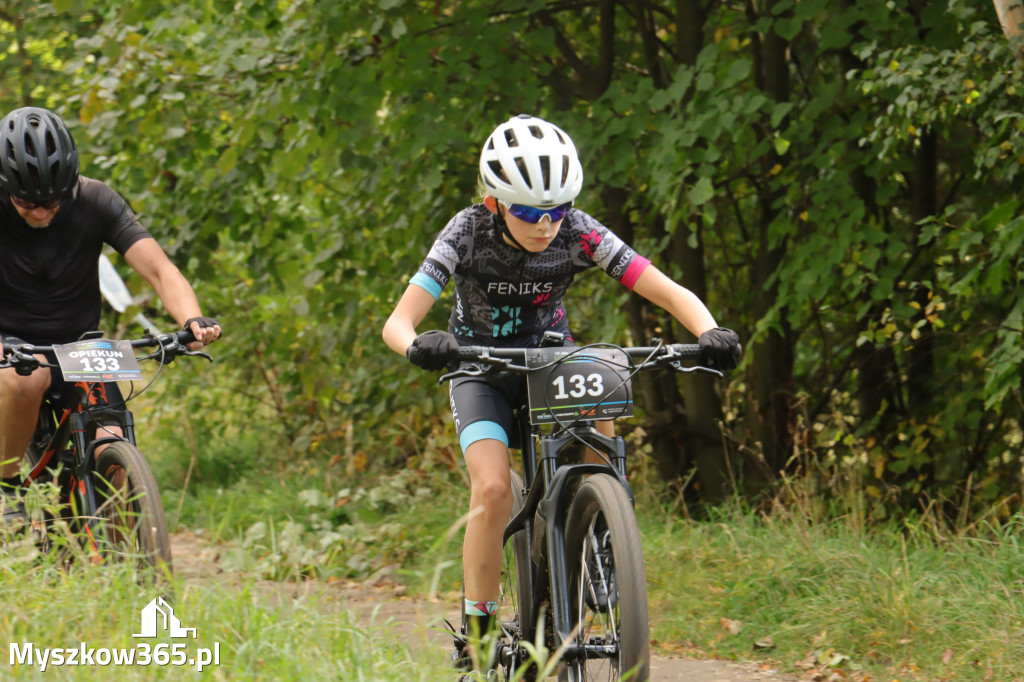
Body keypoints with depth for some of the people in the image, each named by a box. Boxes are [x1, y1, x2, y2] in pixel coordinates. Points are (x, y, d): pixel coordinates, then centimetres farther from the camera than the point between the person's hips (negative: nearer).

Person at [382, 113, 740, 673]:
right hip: (481, 370, -2)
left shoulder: (578, 233, -21)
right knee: (492, 489, -24)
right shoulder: (468, 233, -24)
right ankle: (477, 628, -12)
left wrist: (710, 332, -43)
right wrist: (418, 346, -54)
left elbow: (670, 292, -23)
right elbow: (397, 322, -30)